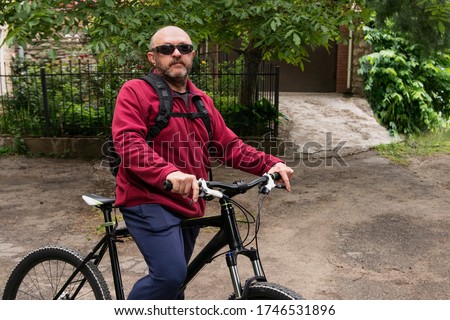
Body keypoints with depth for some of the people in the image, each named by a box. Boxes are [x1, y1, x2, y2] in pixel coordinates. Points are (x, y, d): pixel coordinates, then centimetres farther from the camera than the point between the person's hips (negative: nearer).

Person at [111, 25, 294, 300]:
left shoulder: (202, 101, 14)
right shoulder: (135, 92, -6)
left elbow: (229, 145, 10)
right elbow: (128, 143, -20)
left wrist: (270, 164, -6)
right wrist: (169, 173, -38)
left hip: (189, 204, 7)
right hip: (150, 201, -6)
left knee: (174, 280, 17)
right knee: (171, 274, -22)